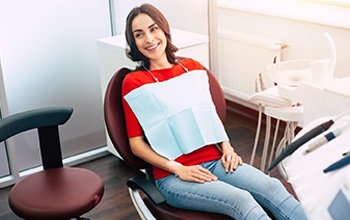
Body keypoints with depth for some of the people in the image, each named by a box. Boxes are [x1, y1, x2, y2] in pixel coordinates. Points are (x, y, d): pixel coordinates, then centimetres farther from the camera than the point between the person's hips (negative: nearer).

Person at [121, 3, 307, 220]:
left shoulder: (192, 67, 15)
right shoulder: (134, 82, 1)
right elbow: (136, 144, -1)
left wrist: (227, 147, 3)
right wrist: (178, 169, -12)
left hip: (215, 160, 5)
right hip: (173, 176, -4)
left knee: (272, 187, -22)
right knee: (241, 200, -30)